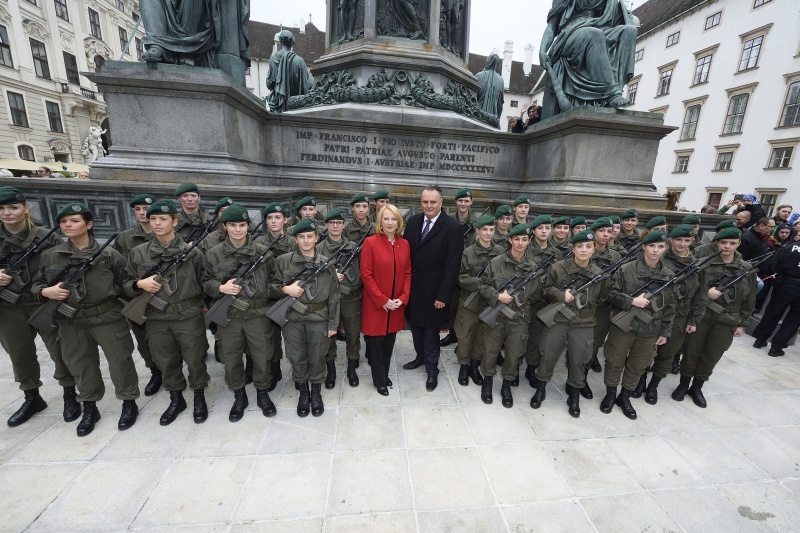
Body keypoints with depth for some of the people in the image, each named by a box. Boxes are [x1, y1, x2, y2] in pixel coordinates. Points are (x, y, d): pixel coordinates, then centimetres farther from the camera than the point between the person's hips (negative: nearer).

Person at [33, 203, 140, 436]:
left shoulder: (108, 254, -7)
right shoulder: (50, 255, 4)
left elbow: (125, 283, -1)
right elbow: (36, 285, 11)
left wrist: (108, 293, -12)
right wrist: (46, 291, -8)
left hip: (108, 318, -4)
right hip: (71, 322, 4)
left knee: (119, 360, 5)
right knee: (80, 366, 16)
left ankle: (129, 403, 23)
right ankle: (89, 408, 34)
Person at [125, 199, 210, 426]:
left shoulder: (192, 252, -6)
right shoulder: (138, 253, 2)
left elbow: (204, 283, 0)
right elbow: (127, 286, 10)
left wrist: (204, 305, -7)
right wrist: (139, 284, -11)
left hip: (189, 317, -3)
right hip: (156, 319, 3)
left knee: (195, 360, 8)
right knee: (166, 362, 16)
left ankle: (199, 398, 30)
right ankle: (175, 399, 38)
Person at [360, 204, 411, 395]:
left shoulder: (404, 244, 3)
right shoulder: (370, 242, -11)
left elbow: (407, 273, 6)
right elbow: (366, 275, -12)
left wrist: (403, 298, -6)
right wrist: (383, 300, -14)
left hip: (397, 304, 4)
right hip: (375, 304, -4)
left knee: (389, 342, 16)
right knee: (376, 343, 10)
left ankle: (385, 375, 37)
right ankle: (379, 380, 29)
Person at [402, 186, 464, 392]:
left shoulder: (452, 226, -13)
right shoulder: (413, 221, 3)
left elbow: (452, 265, -14)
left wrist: (443, 295, -15)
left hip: (433, 290, -4)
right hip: (412, 287, 5)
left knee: (431, 331, 10)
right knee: (416, 326, 19)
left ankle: (432, 369, 31)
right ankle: (420, 357, 43)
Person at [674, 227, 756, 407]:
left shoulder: (747, 269, 2)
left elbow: (749, 299, 7)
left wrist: (742, 323, 6)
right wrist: (705, 292, -19)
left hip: (727, 321, 2)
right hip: (701, 316, -2)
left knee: (712, 356, 10)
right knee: (692, 351, 6)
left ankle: (697, 388, 27)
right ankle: (683, 385, 23)